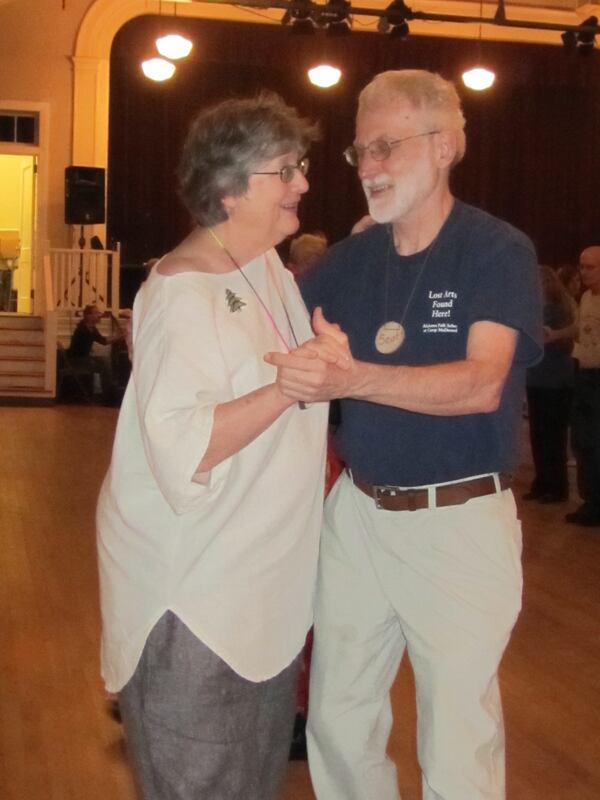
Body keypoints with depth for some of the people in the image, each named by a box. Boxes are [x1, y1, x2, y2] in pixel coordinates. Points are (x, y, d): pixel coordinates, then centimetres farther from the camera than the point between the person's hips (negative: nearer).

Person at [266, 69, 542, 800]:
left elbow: (482, 384, -25)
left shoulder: (500, 252, -11)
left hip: (459, 521, -5)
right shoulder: (351, 257, 6)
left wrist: (350, 378, -38)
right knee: (337, 718, 17)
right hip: (357, 511, 5)